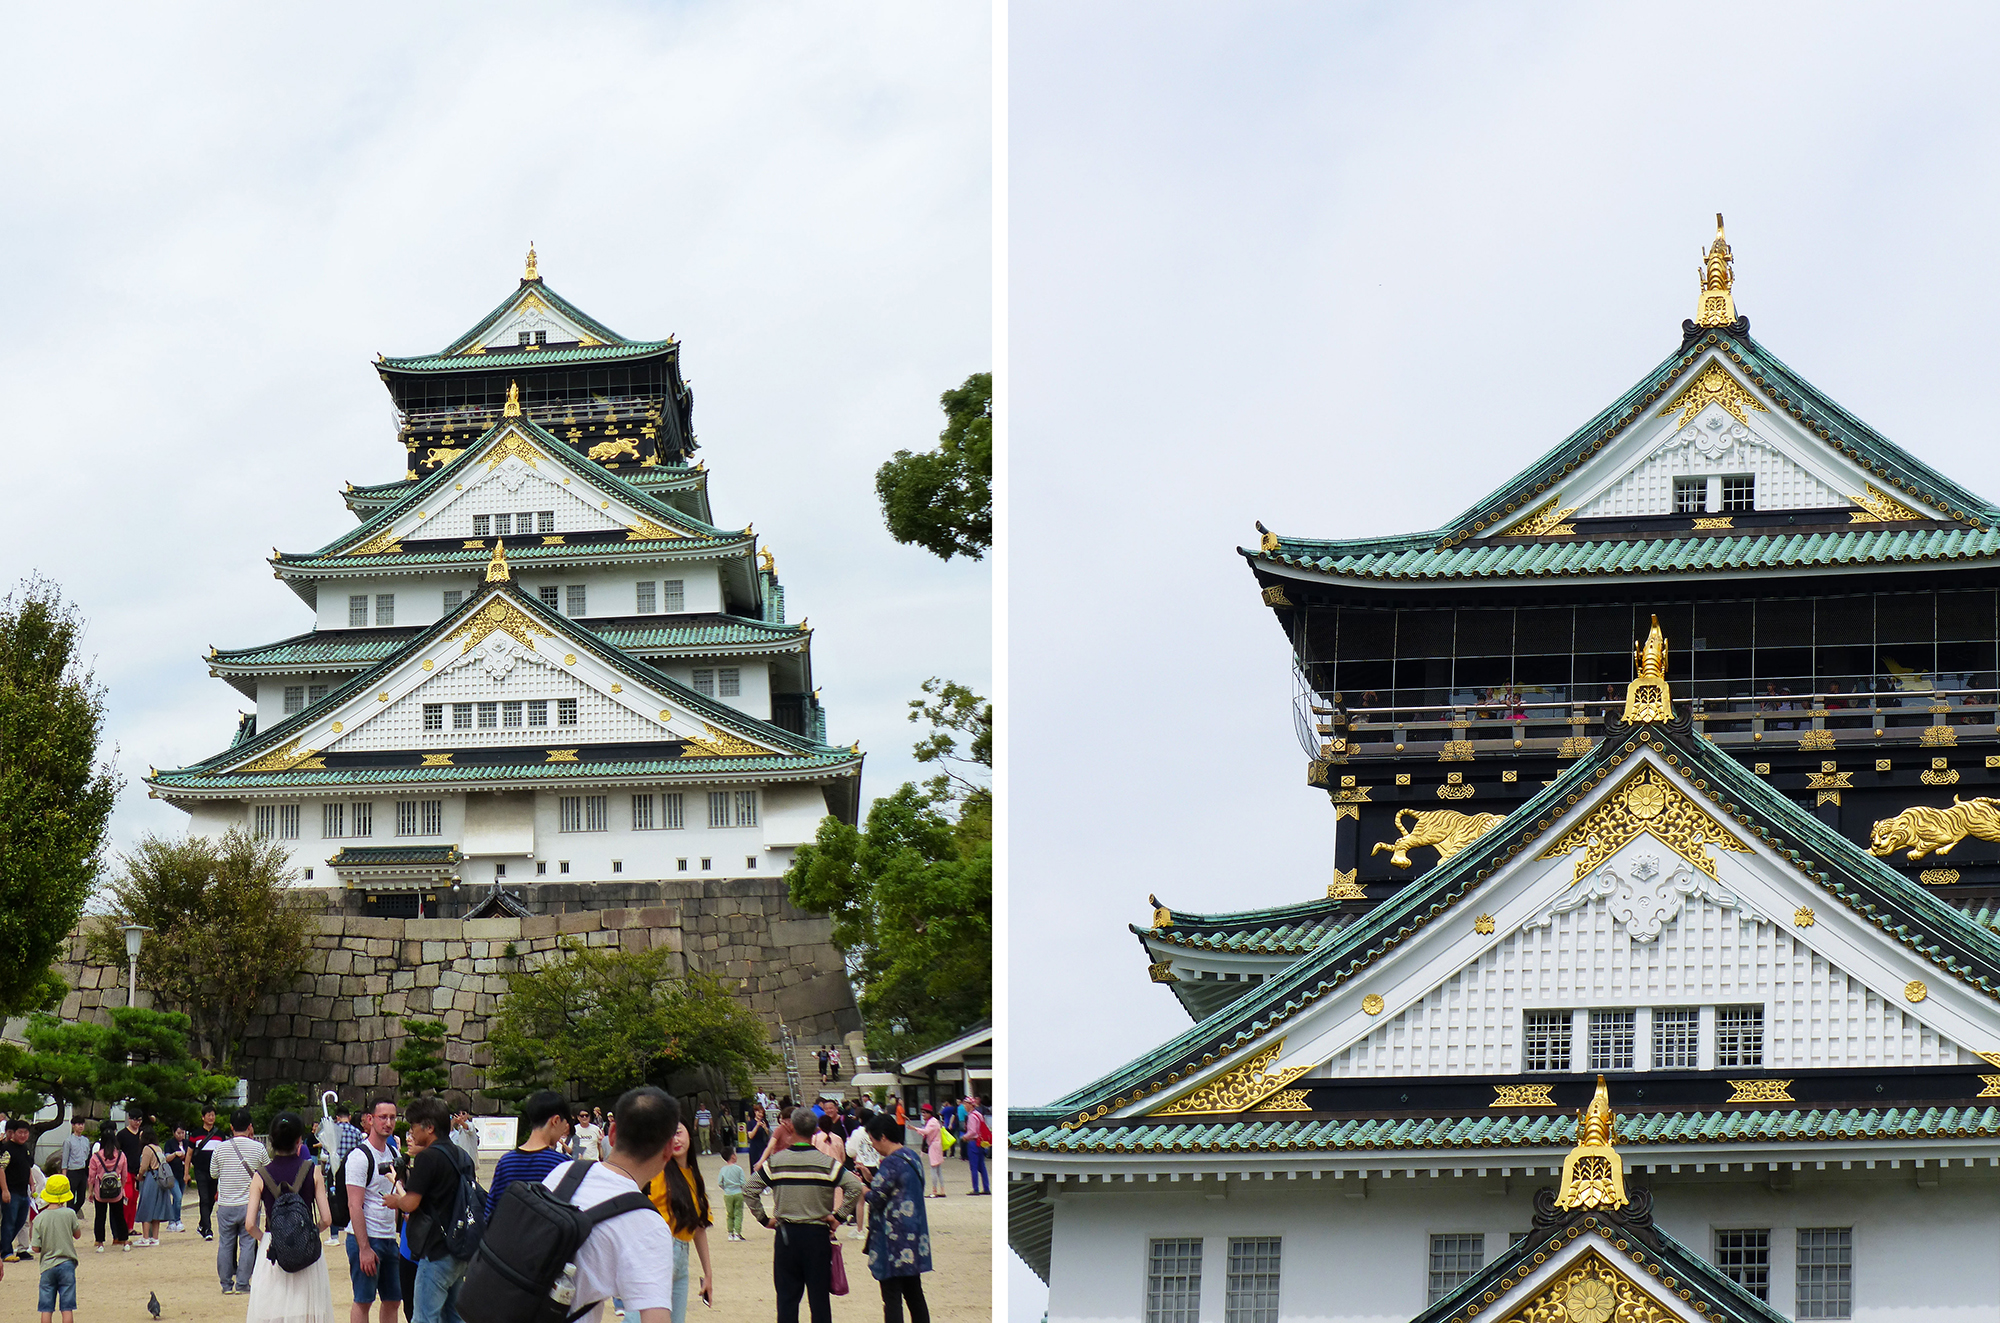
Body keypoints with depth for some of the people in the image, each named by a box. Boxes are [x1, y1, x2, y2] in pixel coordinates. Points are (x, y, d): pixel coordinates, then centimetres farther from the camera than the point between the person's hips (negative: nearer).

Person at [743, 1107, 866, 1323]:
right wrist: (838, 1216, -7)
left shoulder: (775, 1161, -3)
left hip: (786, 1234, 1)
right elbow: (855, 1187, -16)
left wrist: (763, 1219, 1)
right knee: (819, 1295, 5)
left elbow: (749, 1188, -6)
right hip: (818, 1233, -1)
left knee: (787, 1296, 7)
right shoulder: (826, 1163, -6)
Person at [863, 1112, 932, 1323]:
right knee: (914, 1295, 14)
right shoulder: (912, 1158, 10)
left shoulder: (891, 1163, -17)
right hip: (914, 1240, 9)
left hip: (893, 1243, -9)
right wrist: (871, 1177, 14)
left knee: (892, 1298, -4)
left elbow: (876, 1198, -17)